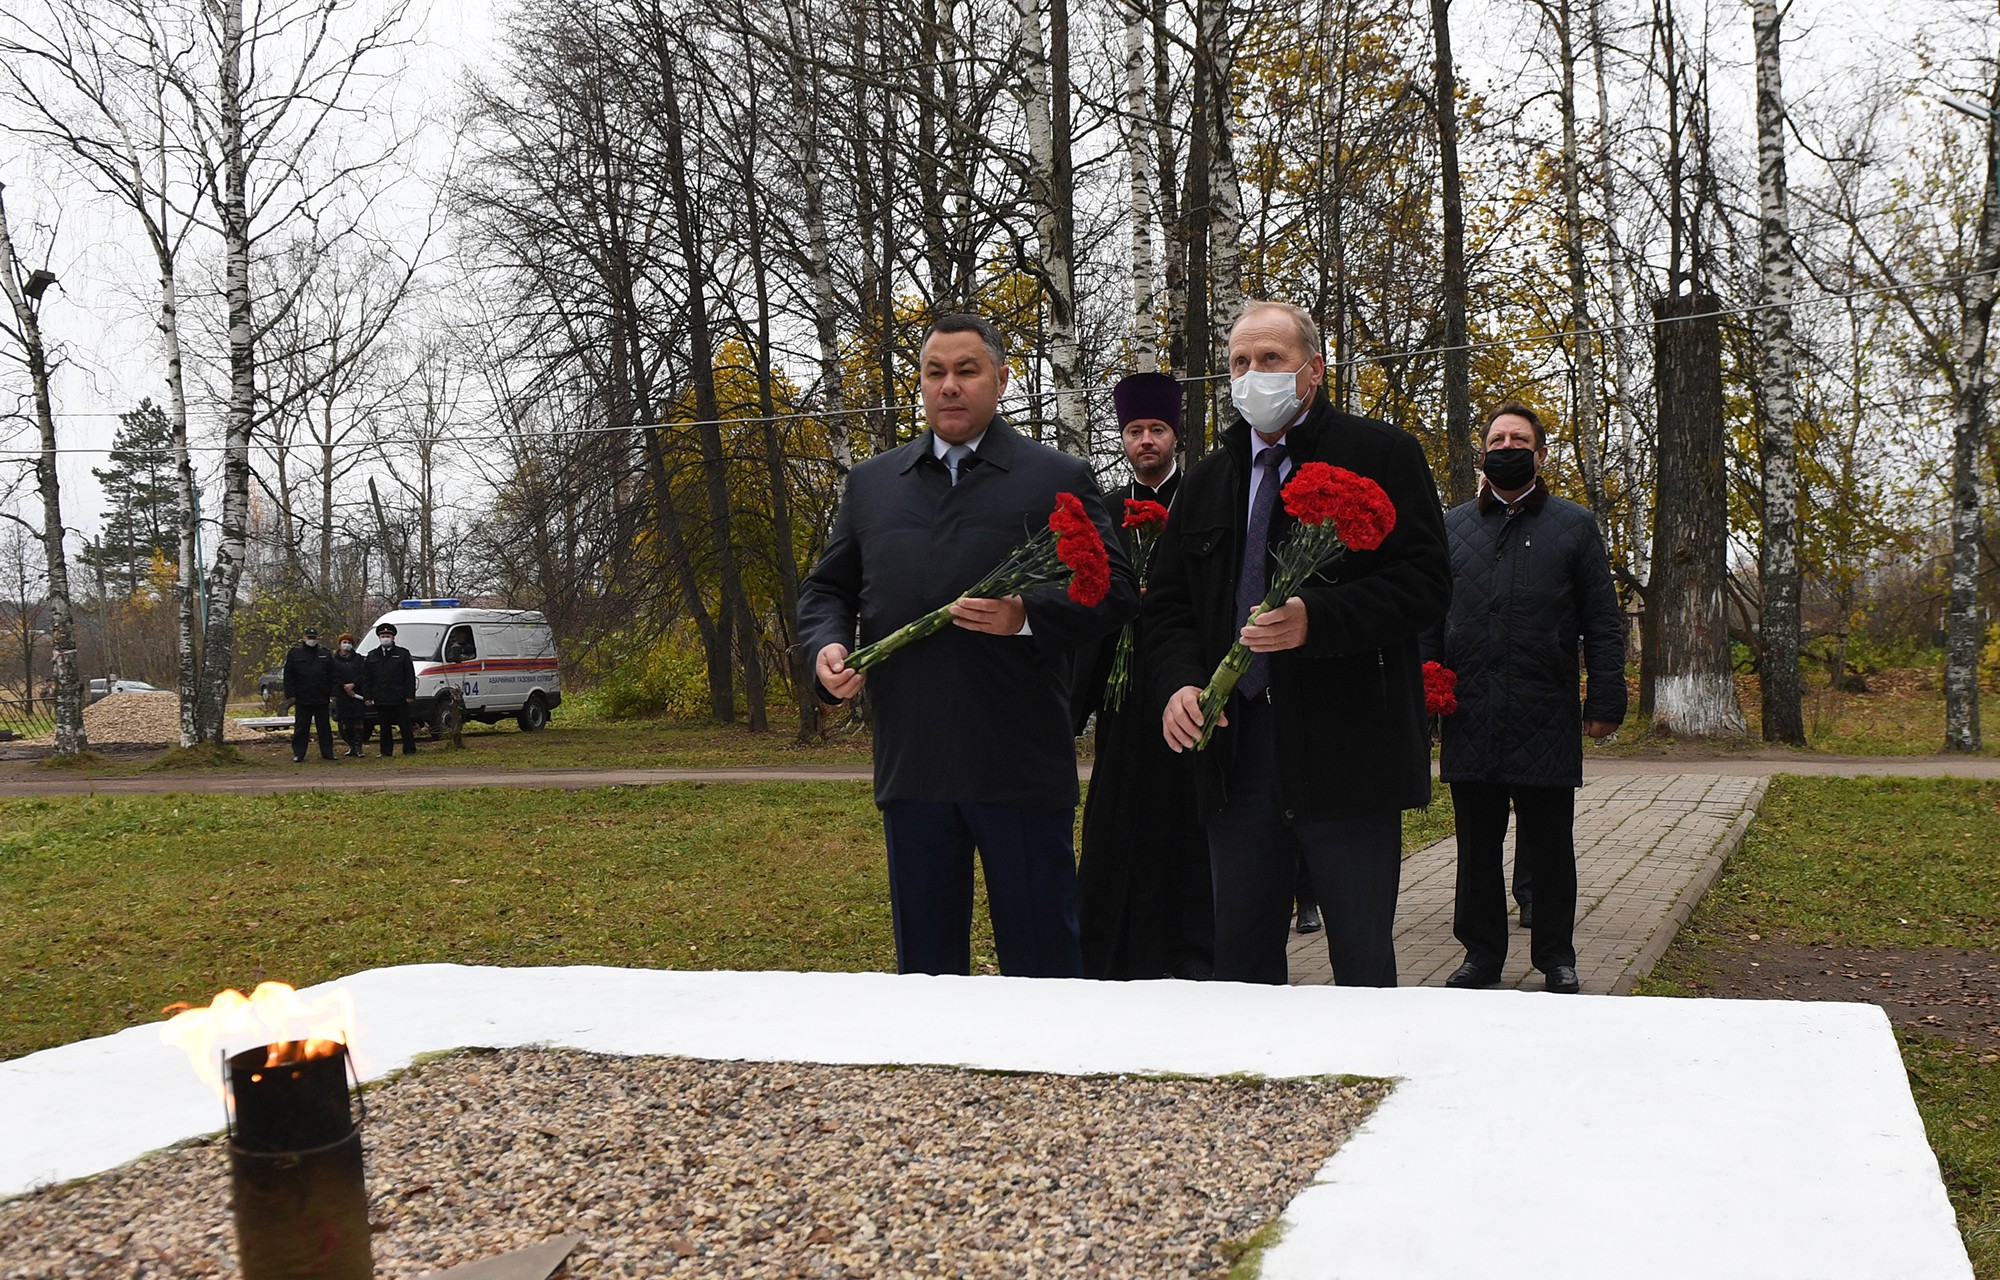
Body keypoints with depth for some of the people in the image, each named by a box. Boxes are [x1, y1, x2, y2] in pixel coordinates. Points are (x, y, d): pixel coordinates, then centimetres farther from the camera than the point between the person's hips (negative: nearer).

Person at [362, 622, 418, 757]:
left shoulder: (402, 654, 5)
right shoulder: (372, 656, 13)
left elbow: (410, 676, 0)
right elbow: (366, 678, 11)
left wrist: (410, 695, -8)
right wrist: (367, 697, 2)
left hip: (399, 699, -3)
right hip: (381, 699, 3)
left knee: (405, 725, 1)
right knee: (384, 727, 7)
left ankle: (409, 750, 6)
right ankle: (386, 751, 12)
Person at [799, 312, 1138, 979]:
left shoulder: (1059, 479, 4)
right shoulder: (871, 483, 16)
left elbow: (1115, 592, -2)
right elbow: (827, 589, 20)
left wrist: (1027, 616, -18)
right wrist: (827, 646, -1)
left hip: (1021, 770, -4)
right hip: (910, 767, 4)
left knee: (1042, 965, 2)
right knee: (925, 965, 13)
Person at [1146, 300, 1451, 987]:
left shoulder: (1381, 454, 1)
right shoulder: (1207, 479, 17)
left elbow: (1425, 583, -8)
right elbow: (1167, 602, 16)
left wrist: (1316, 619, -22)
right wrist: (1178, 683, -4)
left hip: (1346, 746, -4)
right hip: (1235, 743, 5)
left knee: (1364, 961, 3)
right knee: (1240, 956, 10)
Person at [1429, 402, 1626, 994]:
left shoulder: (1574, 526, 8)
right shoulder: (1452, 527, 13)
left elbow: (1603, 624, 5)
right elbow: (1428, 619, 13)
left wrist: (1605, 700, -4)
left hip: (1547, 719, -2)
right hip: (1469, 721, 2)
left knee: (1548, 849, 5)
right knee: (1477, 846, 8)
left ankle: (1556, 956, 18)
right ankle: (1481, 954, 18)